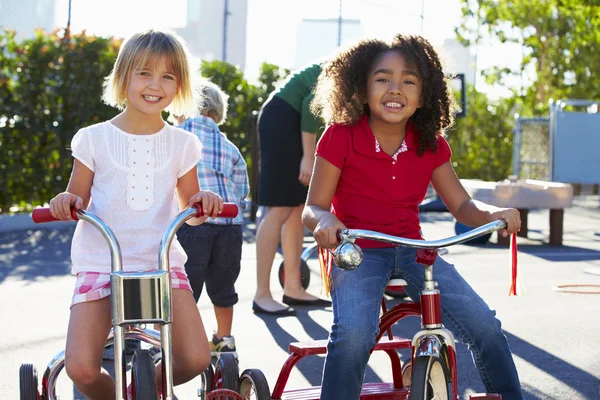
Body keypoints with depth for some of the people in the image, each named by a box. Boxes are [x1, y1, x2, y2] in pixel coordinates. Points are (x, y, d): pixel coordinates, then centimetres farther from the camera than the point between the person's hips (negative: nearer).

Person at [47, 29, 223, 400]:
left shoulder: (182, 143, 8)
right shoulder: (94, 138, 3)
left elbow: (189, 210, 12)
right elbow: (78, 198, 7)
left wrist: (203, 201, -11)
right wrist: (66, 200, -16)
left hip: (162, 260, 1)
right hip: (100, 263, -1)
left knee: (196, 359, -16)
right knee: (81, 369, -18)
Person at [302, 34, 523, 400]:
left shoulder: (431, 145, 1)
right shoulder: (341, 137, -10)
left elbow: (462, 205, 6)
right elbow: (313, 207, -7)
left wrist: (495, 214, -16)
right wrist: (323, 221, -32)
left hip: (412, 250, 4)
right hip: (358, 252, -3)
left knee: (484, 325, -14)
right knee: (354, 334, -33)